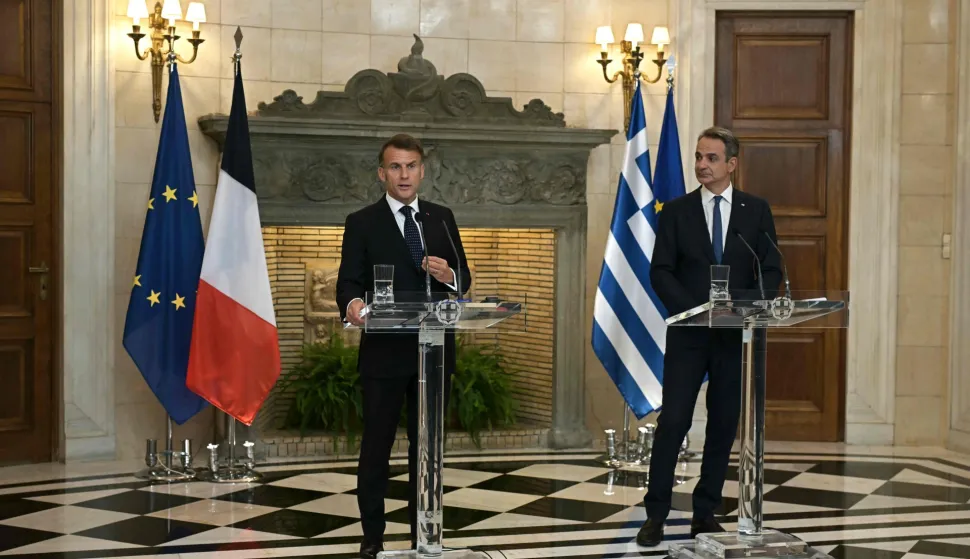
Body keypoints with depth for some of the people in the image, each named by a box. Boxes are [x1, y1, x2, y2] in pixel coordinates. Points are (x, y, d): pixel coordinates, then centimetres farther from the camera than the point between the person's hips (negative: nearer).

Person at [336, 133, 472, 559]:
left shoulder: (442, 218, 10)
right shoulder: (362, 223, -1)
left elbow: (464, 279, 10)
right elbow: (348, 283, -8)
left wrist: (449, 275, -13)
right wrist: (352, 304, -30)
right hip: (384, 352, -3)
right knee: (376, 447, 3)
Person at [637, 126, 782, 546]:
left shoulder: (757, 211, 6)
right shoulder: (675, 211, 4)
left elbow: (771, 271, 3)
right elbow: (661, 272, -2)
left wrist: (743, 306, -14)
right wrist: (696, 310, -15)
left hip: (736, 334, 2)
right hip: (687, 334, -1)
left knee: (724, 426, 6)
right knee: (672, 422, -6)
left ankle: (706, 514, 15)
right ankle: (656, 515, 1)